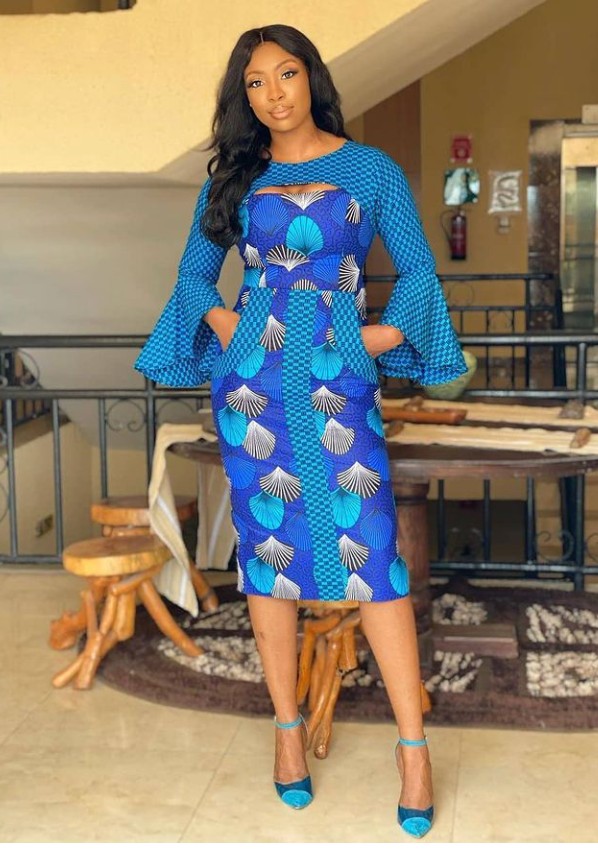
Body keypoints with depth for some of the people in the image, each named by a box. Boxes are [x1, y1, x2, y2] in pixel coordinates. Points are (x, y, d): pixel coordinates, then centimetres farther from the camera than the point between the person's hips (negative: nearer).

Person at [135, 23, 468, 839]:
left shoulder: (372, 169, 6)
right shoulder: (232, 177, 11)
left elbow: (418, 269, 8)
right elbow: (195, 271, 17)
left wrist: (388, 332, -6)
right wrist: (223, 322, -1)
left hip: (339, 377, -2)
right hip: (252, 376, 2)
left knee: (368, 551, -7)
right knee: (268, 546, 5)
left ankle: (414, 746, 0)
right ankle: (288, 725, 18)